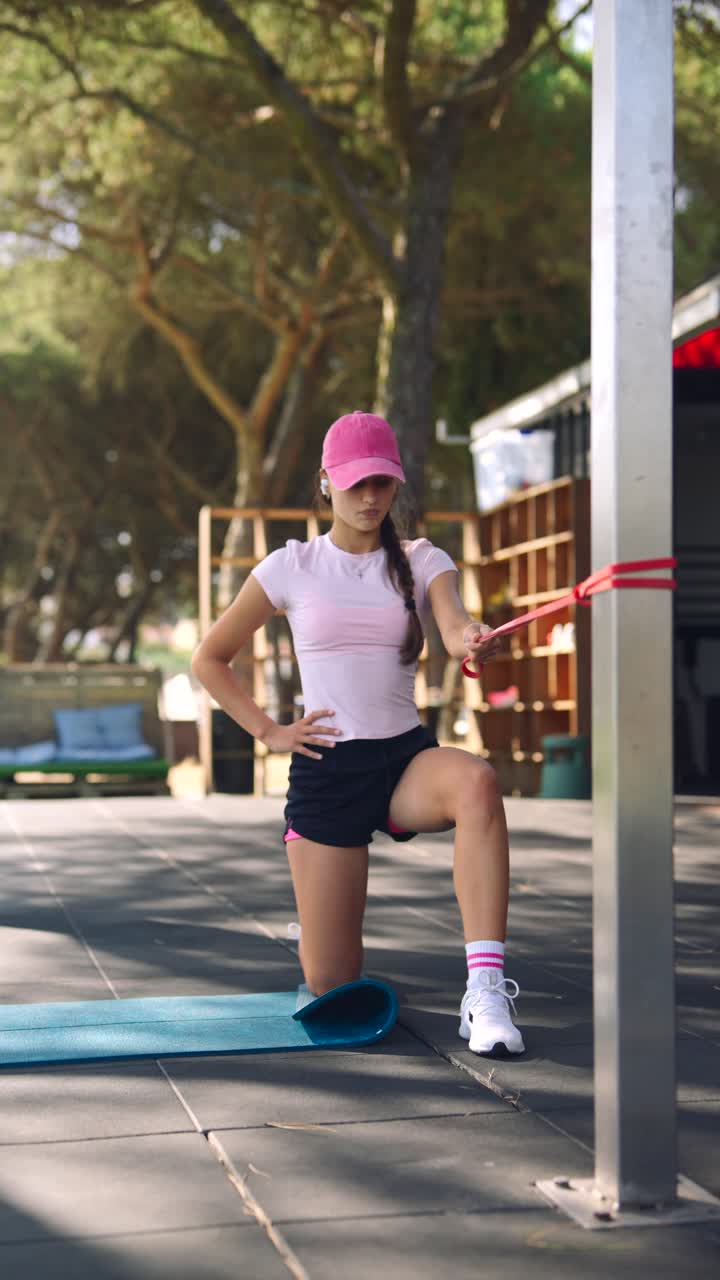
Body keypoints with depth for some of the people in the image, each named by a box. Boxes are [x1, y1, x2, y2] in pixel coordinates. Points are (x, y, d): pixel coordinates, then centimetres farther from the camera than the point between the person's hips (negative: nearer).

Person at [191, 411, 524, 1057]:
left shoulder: (423, 561, 4)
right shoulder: (292, 567, 2)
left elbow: (455, 628, -18)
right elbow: (209, 658, 10)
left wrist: (474, 641, -42)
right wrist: (268, 731, -1)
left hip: (407, 756, 1)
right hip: (325, 768, -1)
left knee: (476, 782, -38)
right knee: (329, 984, -3)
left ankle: (485, 993, -39)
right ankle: (334, 949, 37)